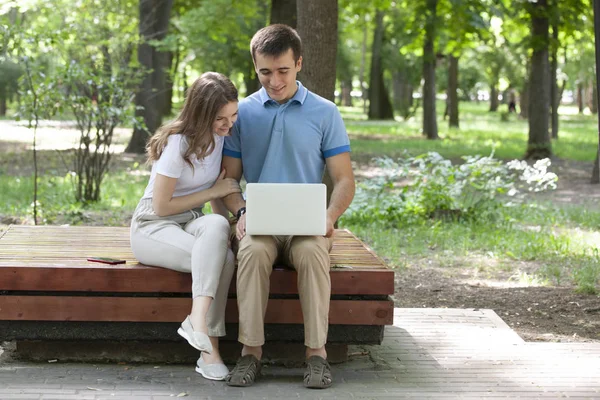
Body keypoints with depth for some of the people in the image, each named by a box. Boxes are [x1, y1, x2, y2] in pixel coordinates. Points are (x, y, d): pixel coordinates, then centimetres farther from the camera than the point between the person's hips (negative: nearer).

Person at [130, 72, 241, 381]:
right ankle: (209, 350, -35)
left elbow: (220, 192, 11)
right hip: (152, 228, -6)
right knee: (222, 258, -33)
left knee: (216, 226, -33)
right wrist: (213, 192, -11)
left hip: (189, 225, 6)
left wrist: (232, 222, -9)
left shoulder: (219, 136, 3)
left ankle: (198, 321, -36)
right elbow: (161, 206, -15)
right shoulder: (178, 143, -18)